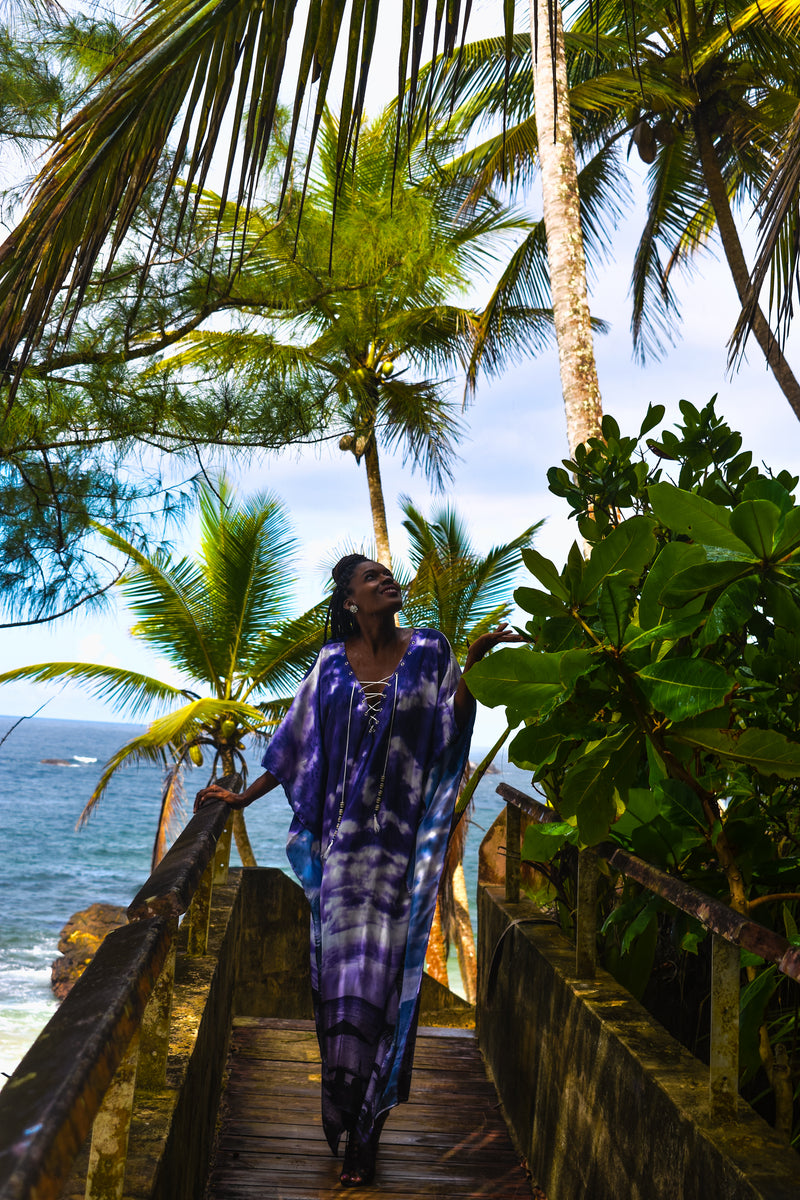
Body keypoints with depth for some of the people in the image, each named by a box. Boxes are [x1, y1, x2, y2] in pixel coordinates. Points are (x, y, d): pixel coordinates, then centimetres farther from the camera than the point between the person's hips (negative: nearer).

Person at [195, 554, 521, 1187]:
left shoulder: (427, 651, 2)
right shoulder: (332, 663, 6)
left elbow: (450, 728, -6)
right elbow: (296, 743, 12)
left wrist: (473, 662, -17)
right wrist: (242, 797, 14)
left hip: (403, 837, -1)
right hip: (344, 836, 2)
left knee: (384, 969, 1)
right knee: (340, 963, 6)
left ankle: (367, 1129, 14)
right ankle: (344, 1112, 26)